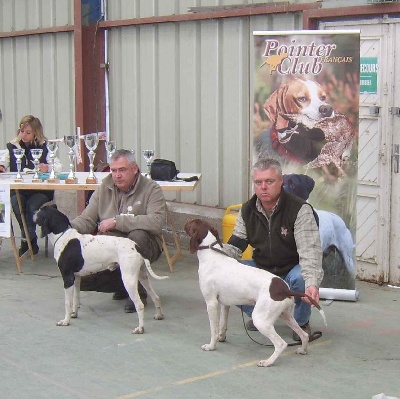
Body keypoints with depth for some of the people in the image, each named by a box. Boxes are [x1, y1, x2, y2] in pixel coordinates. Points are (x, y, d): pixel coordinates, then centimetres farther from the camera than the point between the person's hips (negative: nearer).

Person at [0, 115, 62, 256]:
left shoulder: (44, 147, 3)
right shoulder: (13, 146, 11)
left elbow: (59, 167, -7)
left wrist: (48, 168, -29)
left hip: (40, 190, -2)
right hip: (18, 190, 2)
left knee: (32, 206, -32)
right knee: (16, 203, -30)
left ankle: (26, 241, -11)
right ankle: (31, 241, -14)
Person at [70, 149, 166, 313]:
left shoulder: (151, 189, -10)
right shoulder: (105, 187, 6)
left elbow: (156, 222, -27)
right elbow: (87, 219, 5)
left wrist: (117, 222, -26)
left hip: (141, 245, -4)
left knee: (137, 236, -38)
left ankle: (137, 290, -15)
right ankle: (123, 285, 11)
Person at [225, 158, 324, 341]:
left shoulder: (300, 209, -21)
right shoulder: (247, 210, -3)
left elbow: (310, 251, -31)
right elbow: (235, 245, 0)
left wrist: (312, 284, -48)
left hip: (292, 269, -4)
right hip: (262, 268, 5)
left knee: (300, 278, -38)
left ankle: (301, 322, -5)